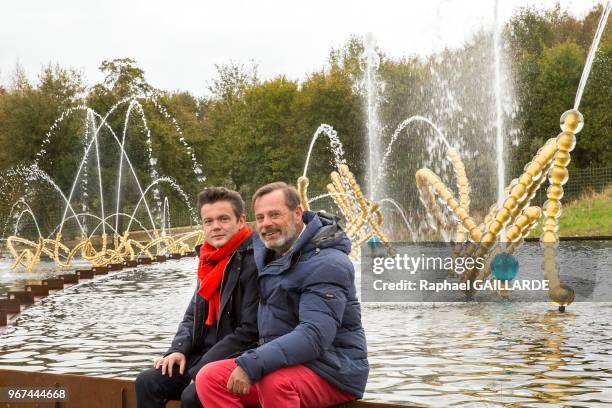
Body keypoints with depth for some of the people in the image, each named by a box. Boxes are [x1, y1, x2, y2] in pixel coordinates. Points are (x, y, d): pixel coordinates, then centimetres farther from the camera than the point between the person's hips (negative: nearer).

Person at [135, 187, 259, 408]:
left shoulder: (253, 261, -14)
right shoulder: (210, 261, 13)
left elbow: (250, 331, -19)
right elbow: (192, 317, 20)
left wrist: (202, 370, -17)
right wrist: (179, 349, -1)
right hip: (204, 354, 8)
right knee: (147, 382, -7)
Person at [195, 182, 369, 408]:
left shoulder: (327, 264, -17)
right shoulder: (270, 250, 10)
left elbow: (315, 336, -29)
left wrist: (251, 365, -34)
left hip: (332, 372, -8)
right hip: (282, 362, 8)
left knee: (274, 382, -38)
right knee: (209, 378, -12)